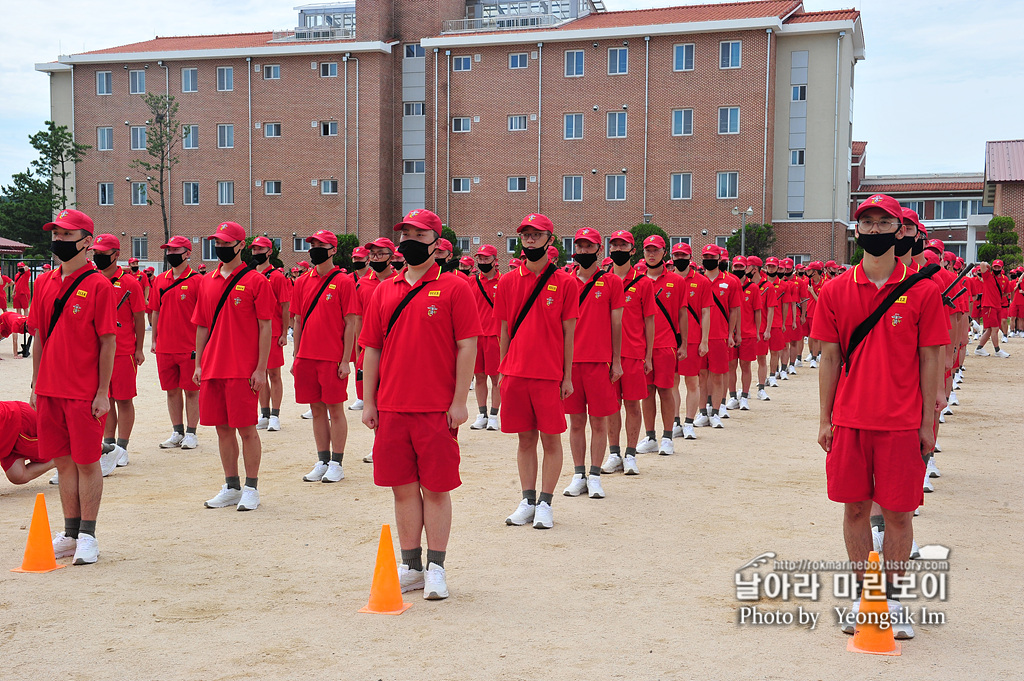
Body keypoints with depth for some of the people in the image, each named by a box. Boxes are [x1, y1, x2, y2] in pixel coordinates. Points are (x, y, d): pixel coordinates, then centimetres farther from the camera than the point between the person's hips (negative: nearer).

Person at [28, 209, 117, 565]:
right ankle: (70, 535, 22)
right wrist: (36, 386, 12)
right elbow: (39, 337, 15)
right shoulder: (44, 283, 9)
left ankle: (87, 537, 11)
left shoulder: (98, 285, -8)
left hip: (86, 393, -6)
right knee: (63, 461, 12)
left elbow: (108, 342, -9)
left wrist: (102, 392, -12)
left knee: (87, 462, 1)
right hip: (50, 389, 6)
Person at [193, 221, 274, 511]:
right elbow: (201, 326, 17)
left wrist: (261, 368, -12)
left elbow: (265, 327, -7)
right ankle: (231, 487, 21)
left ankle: (251, 488, 10)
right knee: (223, 429, 11)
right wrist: (198, 364, 10)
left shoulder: (256, 281, -4)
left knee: (246, 429, -1)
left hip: (244, 371, -6)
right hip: (213, 369, 6)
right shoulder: (207, 281, 13)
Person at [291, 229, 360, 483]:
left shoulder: (343, 282, -4)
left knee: (335, 409, 1)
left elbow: (350, 323, -7)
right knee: (317, 409, 10)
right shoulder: (303, 282, 10)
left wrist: (346, 360, -11)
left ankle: (337, 464, 9)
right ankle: (322, 461, 19)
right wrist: (296, 357, 11)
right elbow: (298, 321, 14)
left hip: (333, 358, -5)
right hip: (307, 356, 5)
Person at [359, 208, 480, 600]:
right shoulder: (384, 291, 11)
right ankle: (411, 567, 20)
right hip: (391, 407, 4)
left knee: (436, 488, 2)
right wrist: (368, 402, 7)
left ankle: (435, 569, 14)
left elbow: (467, 347, -5)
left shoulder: (453, 288, -2)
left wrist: (459, 401, -9)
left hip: (437, 409, -4)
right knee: (403, 488, 10)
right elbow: (372, 348, 12)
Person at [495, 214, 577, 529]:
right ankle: (528, 501, 19)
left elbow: (568, 333, 0)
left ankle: (545, 504, 12)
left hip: (549, 374, -3)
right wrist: (503, 371, 8)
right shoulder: (508, 282, 7)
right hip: (515, 373, 3)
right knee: (525, 439, 10)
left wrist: (567, 376, -3)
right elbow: (505, 330, 11)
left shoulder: (564, 282, -1)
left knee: (551, 440, 3)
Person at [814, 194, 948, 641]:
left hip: (902, 423, -1)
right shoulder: (835, 291, 3)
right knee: (855, 508, 9)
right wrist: (825, 420, 3)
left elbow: (929, 360, 1)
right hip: (850, 420, 2)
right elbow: (829, 359, 5)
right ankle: (862, 593, 23)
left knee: (898, 512, 4)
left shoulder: (922, 291, -1)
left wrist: (928, 423, -2)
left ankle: (892, 597, 19)